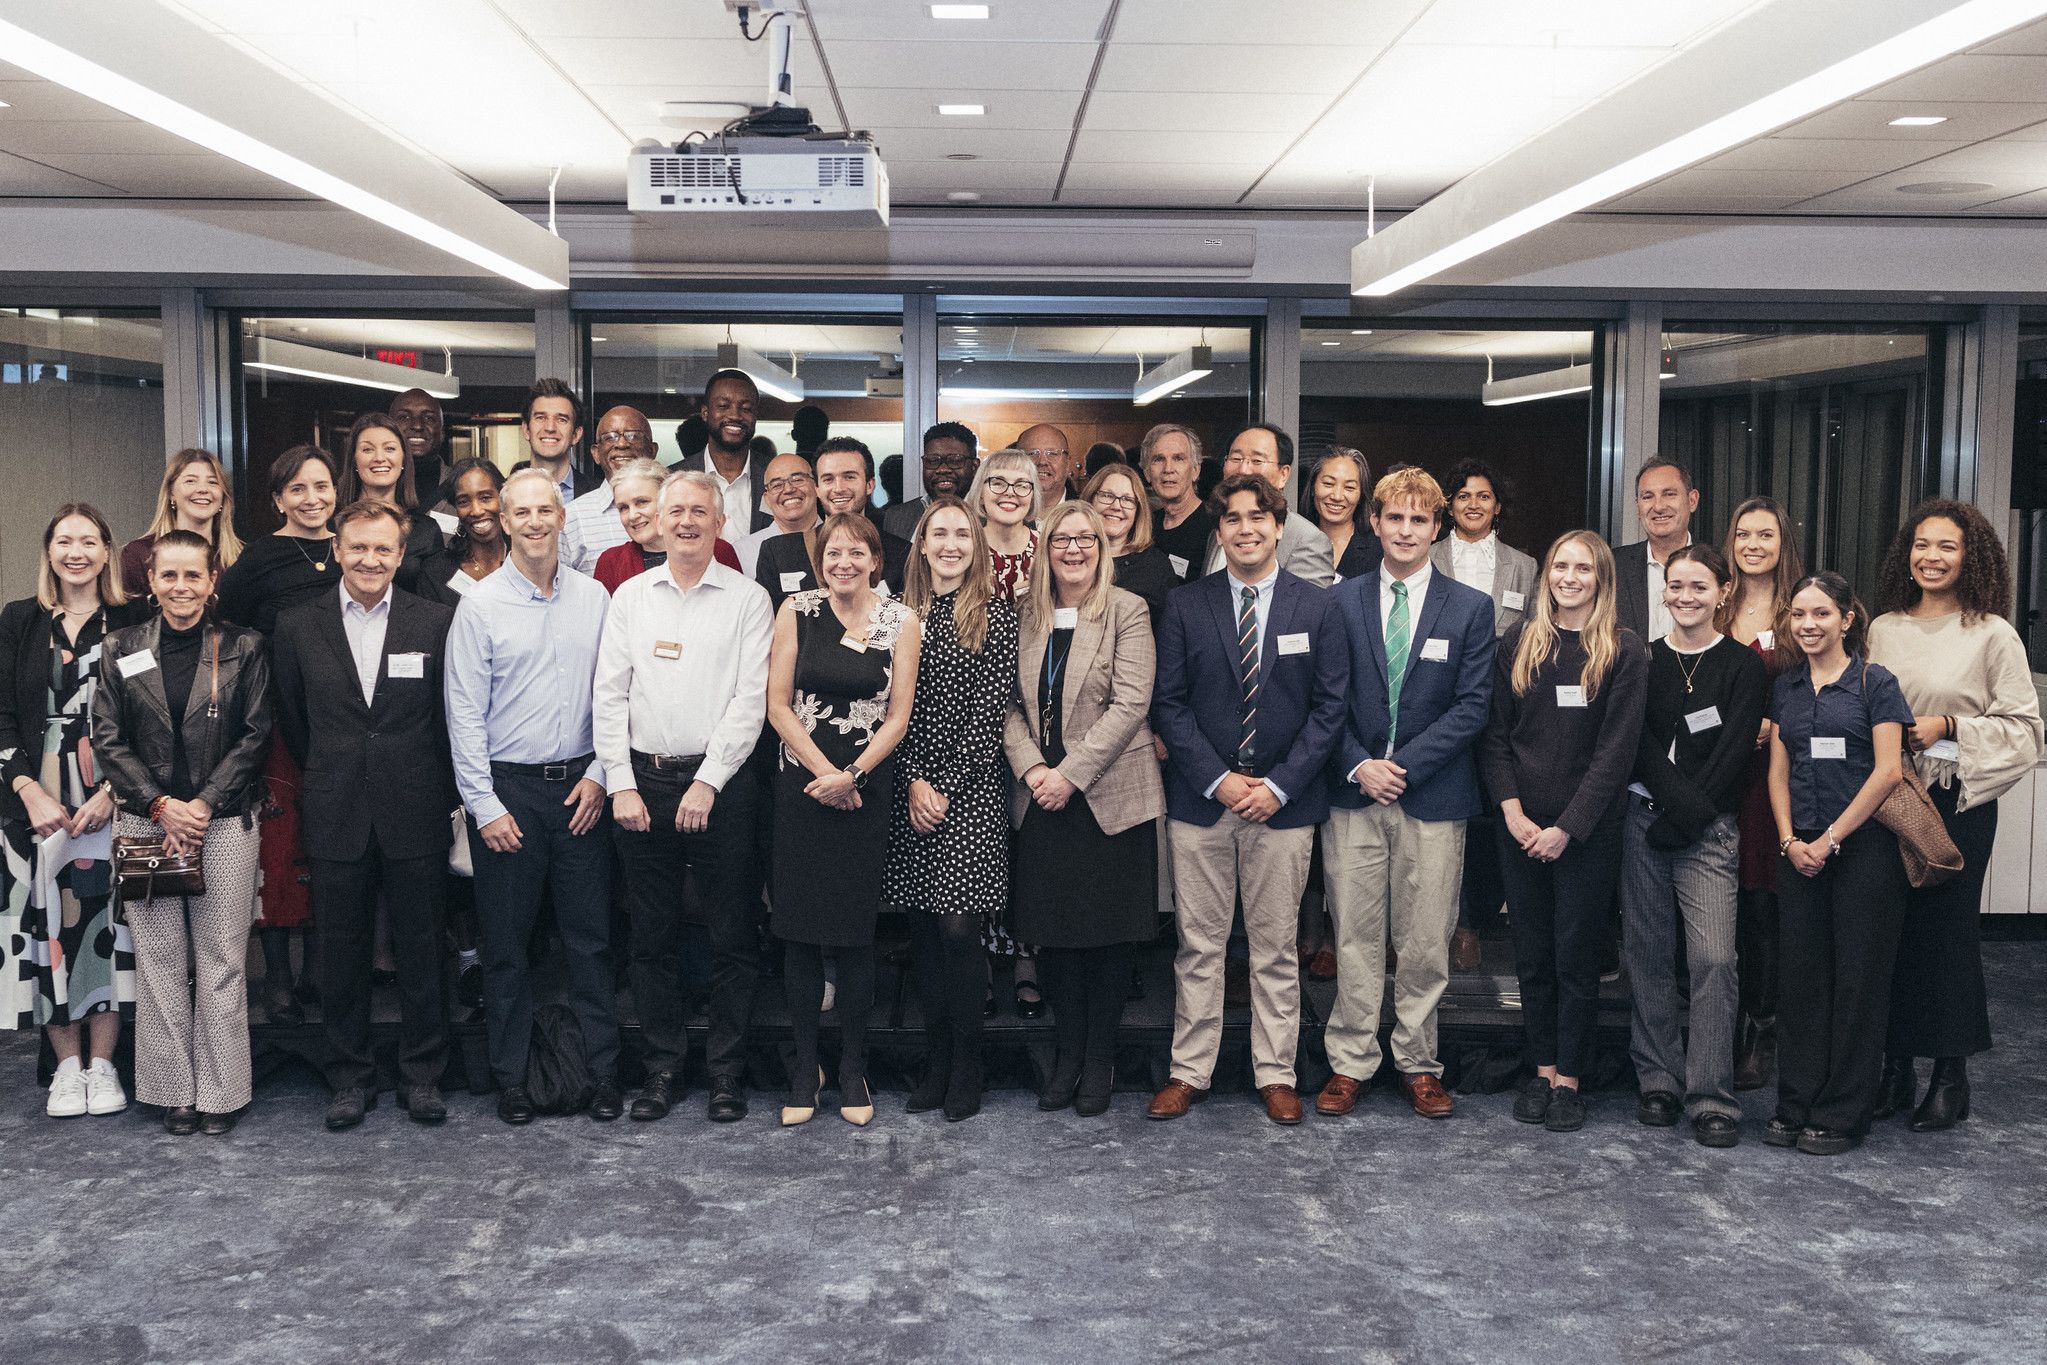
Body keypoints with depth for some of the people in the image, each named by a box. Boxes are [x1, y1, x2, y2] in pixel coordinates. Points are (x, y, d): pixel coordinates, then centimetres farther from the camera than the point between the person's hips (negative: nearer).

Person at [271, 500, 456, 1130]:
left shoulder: (436, 622, -1)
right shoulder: (297, 627, 3)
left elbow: (455, 716, 4)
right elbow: (292, 722, 12)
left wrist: (438, 791, 3)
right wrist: (326, 778, 11)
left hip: (415, 817, -1)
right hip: (337, 819, 1)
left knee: (421, 952, 7)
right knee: (342, 955, 9)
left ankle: (422, 1074, 19)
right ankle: (350, 1077, 22)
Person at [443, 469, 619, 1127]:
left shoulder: (593, 598, 5)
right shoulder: (480, 604, -3)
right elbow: (465, 713, -4)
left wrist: (599, 773, -1)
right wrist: (485, 805, -8)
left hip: (580, 787, 2)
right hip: (507, 788, -2)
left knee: (590, 937, 5)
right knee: (507, 941, 6)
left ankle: (602, 1073, 14)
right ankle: (511, 1078, 17)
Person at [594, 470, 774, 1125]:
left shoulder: (748, 599, 1)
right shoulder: (630, 597, 9)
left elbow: (750, 700, -5)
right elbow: (610, 695, 6)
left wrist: (707, 783, -12)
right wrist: (622, 785, -3)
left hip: (721, 782, -2)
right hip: (643, 780, 3)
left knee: (732, 935, 2)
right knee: (652, 935, 8)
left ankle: (728, 1070, 14)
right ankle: (663, 1066, 19)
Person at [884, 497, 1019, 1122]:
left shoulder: (996, 614, -1)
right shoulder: (903, 614, 9)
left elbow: (991, 709, -6)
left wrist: (945, 786, -9)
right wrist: (914, 782, -6)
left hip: (972, 789, -3)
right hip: (912, 788, 3)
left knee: (959, 929, -7)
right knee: (923, 930, 6)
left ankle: (966, 1066, 6)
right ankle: (935, 1061, 17)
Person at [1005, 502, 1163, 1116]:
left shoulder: (1127, 611, -3)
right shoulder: (1026, 617, 9)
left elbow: (1129, 704, -12)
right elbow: (1010, 704, 6)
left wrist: (1070, 774, -15)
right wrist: (1031, 768, -10)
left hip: (1108, 798, -3)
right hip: (1041, 802, 4)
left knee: (1107, 933, 4)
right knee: (1054, 931, 8)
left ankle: (1100, 1059, 17)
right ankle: (1068, 1051, 21)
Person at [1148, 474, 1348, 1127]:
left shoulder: (1317, 608, 2)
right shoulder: (1185, 606, 3)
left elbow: (1330, 706, 0)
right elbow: (1168, 702, 0)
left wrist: (1279, 785, -9)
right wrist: (1217, 780, -9)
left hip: (1283, 802, 0)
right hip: (1200, 800, 0)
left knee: (1276, 947, 8)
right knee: (1199, 945, 7)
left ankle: (1275, 1075, 19)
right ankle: (1189, 1072, 17)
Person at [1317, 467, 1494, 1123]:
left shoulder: (1470, 607, 4)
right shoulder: (1340, 602, 6)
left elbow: (1472, 704, -2)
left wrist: (1404, 764, -11)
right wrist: (1358, 765, -10)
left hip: (1433, 796, 0)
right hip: (1354, 792, 0)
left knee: (1425, 943, 5)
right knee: (1355, 939, 4)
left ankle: (1418, 1064, 19)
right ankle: (1350, 1063, 14)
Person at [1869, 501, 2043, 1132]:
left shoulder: (1992, 634, -5)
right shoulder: (1883, 630, 7)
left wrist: (1947, 727, -14)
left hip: (1958, 802, -3)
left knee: (1946, 928, -1)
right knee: (1890, 929, 5)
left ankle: (1951, 1075, 14)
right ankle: (1895, 1068, 17)